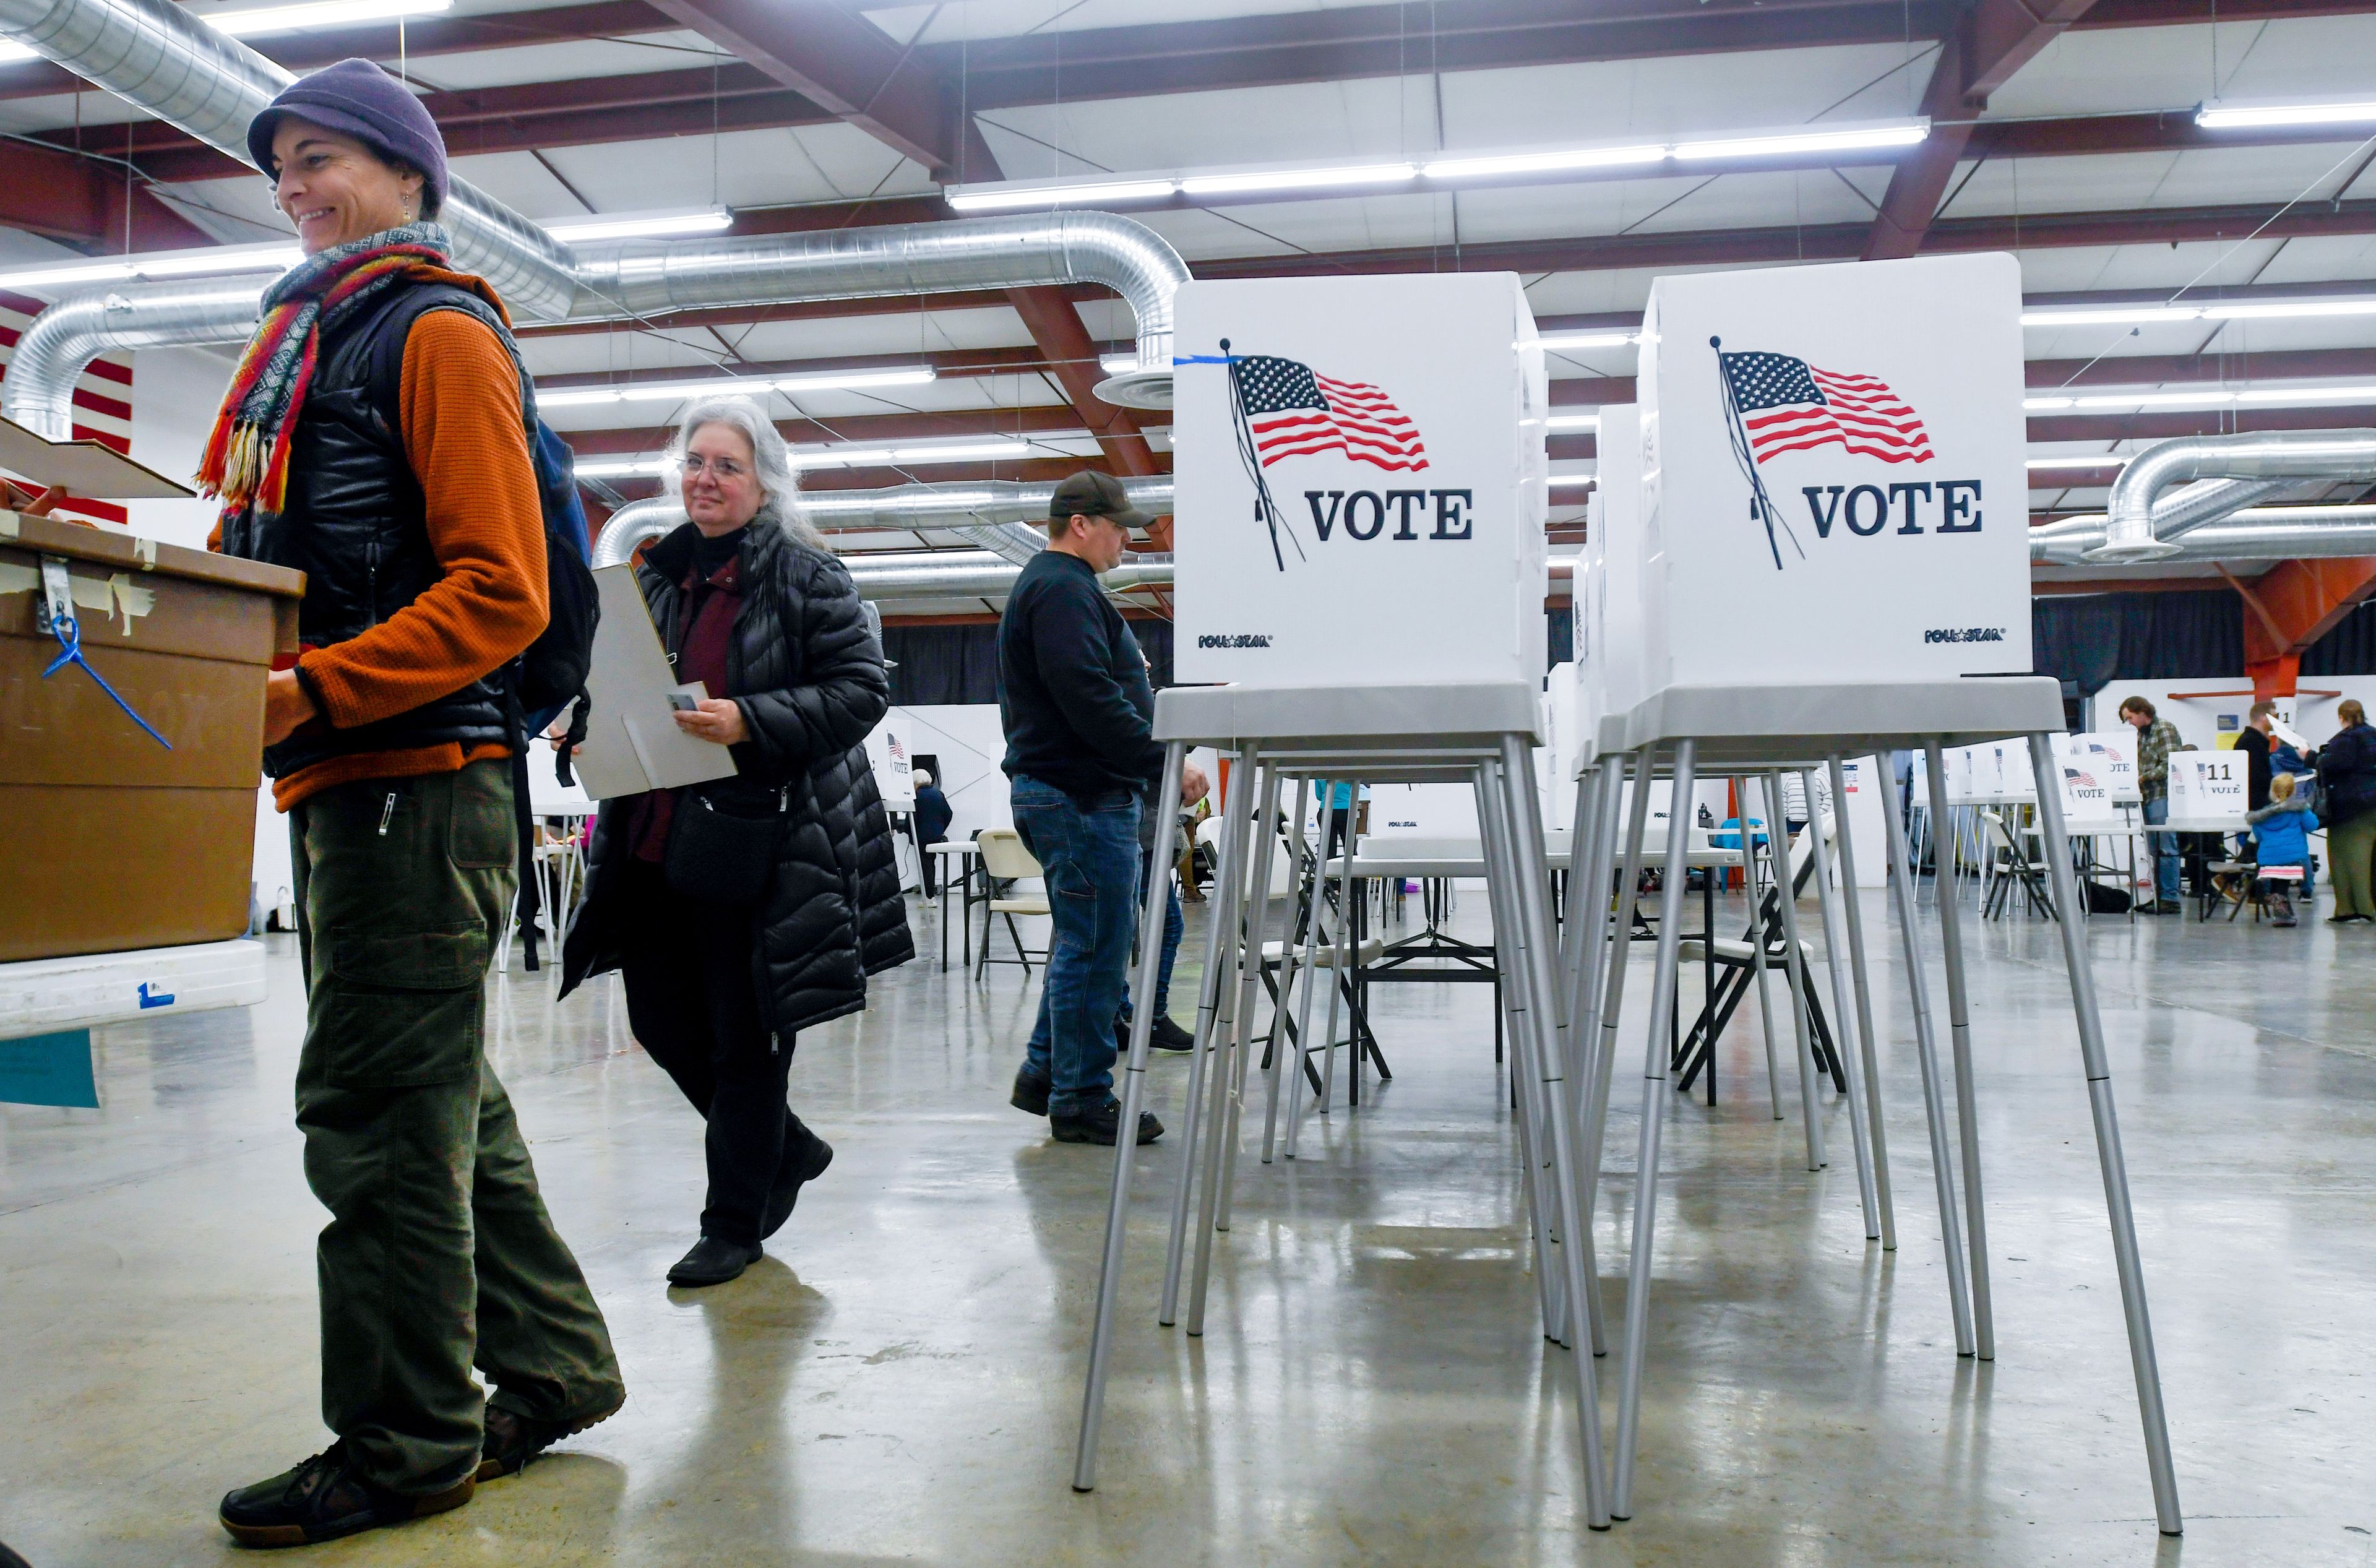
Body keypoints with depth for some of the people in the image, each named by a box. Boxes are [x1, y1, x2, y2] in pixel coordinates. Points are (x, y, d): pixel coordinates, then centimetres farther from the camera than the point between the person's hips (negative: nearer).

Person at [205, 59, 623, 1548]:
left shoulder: (439, 332, -5)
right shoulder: (307, 336, 23)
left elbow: (501, 592, -16)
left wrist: (316, 690, -23)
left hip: (418, 773, -10)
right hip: (346, 774, 10)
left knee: (375, 1103, -5)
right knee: (437, 1092, 13)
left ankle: (407, 1440, 9)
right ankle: (555, 1364, 25)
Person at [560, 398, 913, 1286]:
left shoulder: (805, 574, -7)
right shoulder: (657, 573, 12)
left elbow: (861, 690, -13)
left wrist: (748, 721, -24)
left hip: (758, 839, -7)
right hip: (658, 836, 7)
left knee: (744, 1036, 3)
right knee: (661, 1018, 12)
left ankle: (733, 1223, 20)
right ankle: (787, 1148, 34)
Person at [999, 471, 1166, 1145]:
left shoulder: (1048, 585, 22)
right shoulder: (1062, 590, -13)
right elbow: (1090, 700, -24)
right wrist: (1164, 762, -21)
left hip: (1054, 785, 11)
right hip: (1082, 794, -11)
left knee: (1085, 942, 18)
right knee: (1095, 949, -5)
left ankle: (1044, 1072, 25)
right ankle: (1081, 1099, 4)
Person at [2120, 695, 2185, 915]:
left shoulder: (2164, 729, -7)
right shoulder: (2141, 734, 17)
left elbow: (2169, 765, -16)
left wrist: (2142, 778, -16)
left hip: (2163, 795, -9)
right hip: (2149, 797, 9)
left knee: (2166, 849, -7)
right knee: (2155, 851, 10)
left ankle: (2170, 898, -6)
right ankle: (2159, 895, 14)